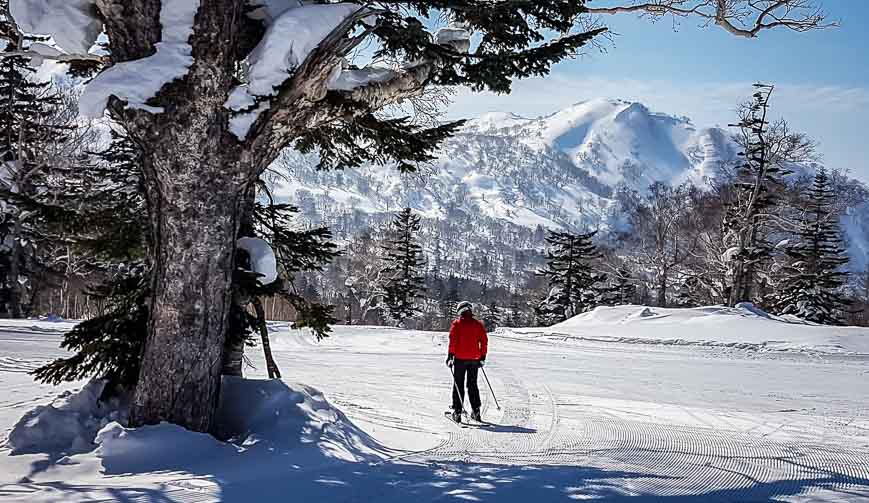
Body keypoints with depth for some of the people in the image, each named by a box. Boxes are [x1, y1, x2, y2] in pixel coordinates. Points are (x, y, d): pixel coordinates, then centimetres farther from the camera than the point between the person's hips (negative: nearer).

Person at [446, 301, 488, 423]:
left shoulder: (457, 324, -4)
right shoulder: (478, 324, 5)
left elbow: (453, 341, -10)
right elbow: (484, 341, 5)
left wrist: (450, 356, -7)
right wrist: (483, 358, 11)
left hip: (460, 358, -3)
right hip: (474, 359, 3)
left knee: (458, 385, 4)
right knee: (472, 385, 14)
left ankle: (457, 412, 0)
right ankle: (476, 411, 9)